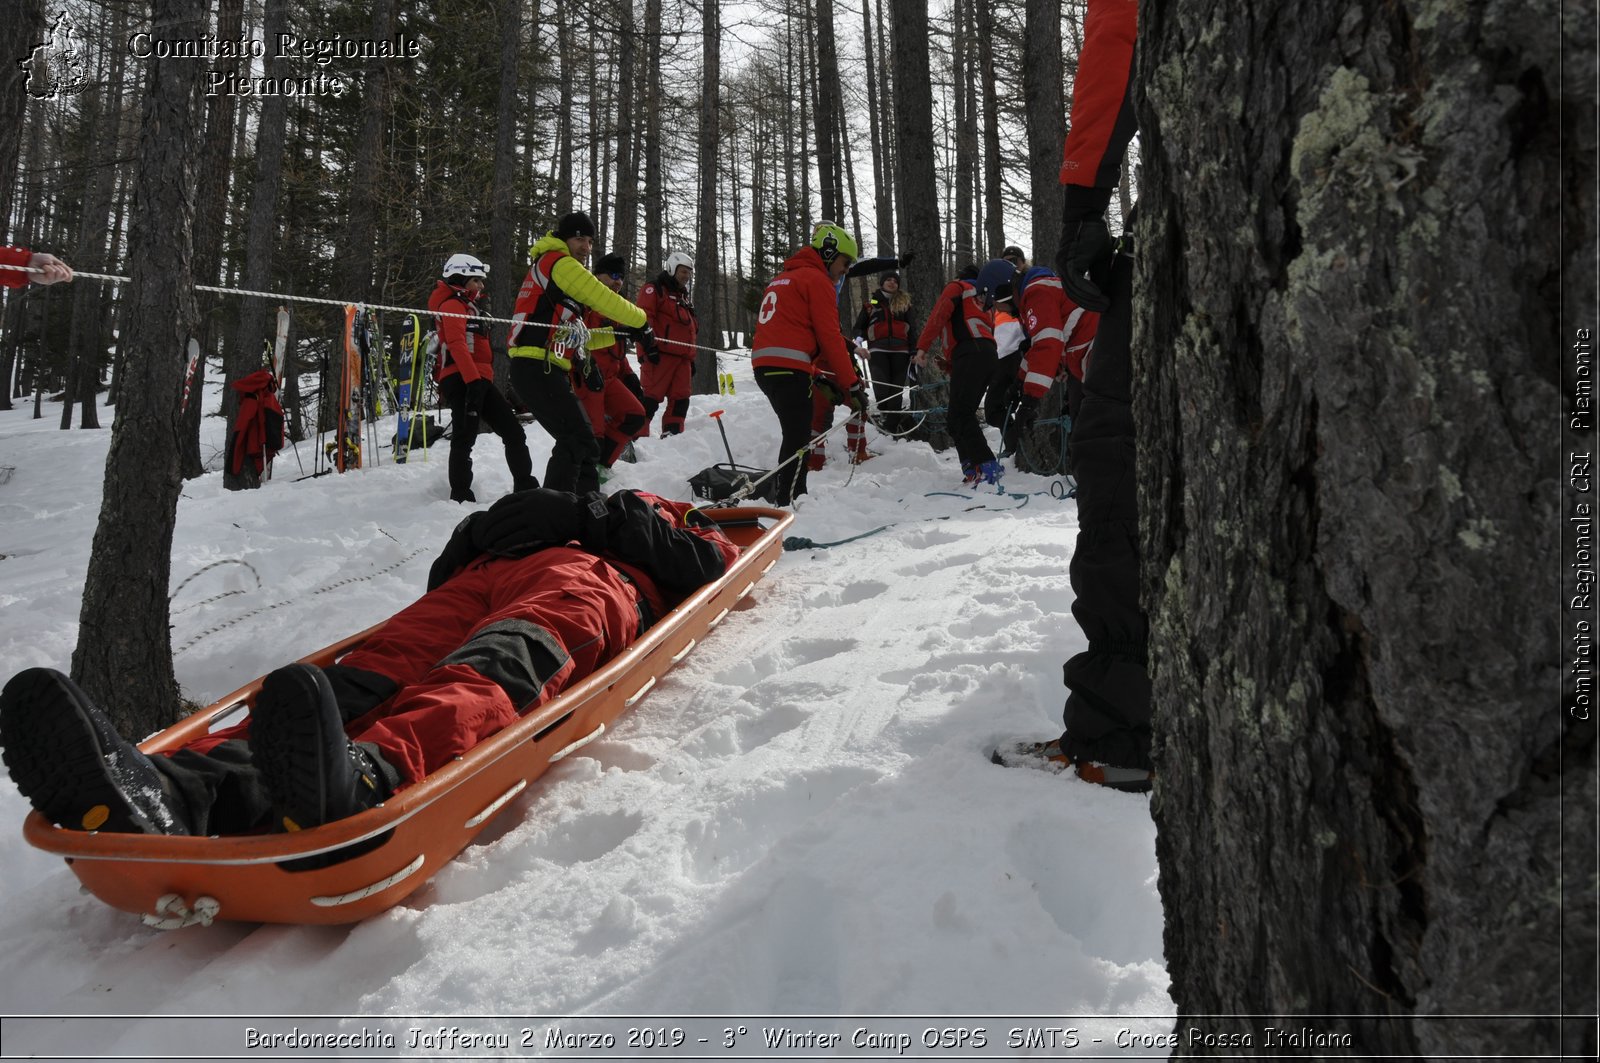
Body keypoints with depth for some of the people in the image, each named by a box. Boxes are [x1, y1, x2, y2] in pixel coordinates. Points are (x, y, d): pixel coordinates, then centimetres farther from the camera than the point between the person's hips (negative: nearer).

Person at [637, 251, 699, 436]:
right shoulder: (654, 289, 2)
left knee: (680, 400, 5)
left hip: (682, 357, 8)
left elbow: (690, 329, 31)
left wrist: (692, 359, 26)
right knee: (651, 397, -14)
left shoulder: (683, 297, 29)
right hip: (661, 354, -8)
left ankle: (672, 435, 10)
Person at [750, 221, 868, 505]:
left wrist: (818, 375, 22)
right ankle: (787, 502, -9)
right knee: (798, 440, -7)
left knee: (795, 435, 17)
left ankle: (777, 493, 20)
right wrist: (852, 385, -7)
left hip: (763, 365, 9)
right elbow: (830, 338, -9)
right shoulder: (817, 280, -2)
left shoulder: (782, 278, 26)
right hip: (790, 368, -9)